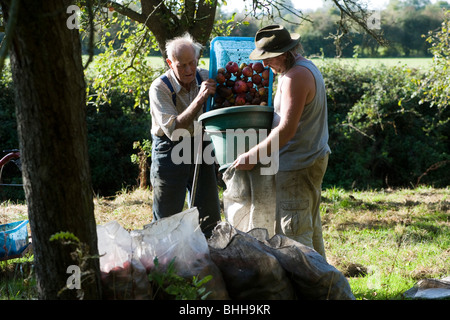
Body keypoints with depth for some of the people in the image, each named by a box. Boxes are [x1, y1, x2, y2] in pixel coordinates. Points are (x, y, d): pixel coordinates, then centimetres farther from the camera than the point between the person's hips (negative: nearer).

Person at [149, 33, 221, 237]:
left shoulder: (205, 78, -3)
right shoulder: (159, 88, -17)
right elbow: (172, 129, -26)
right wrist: (199, 99, -31)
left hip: (201, 149, 4)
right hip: (170, 153, -4)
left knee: (209, 218, 9)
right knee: (167, 219, 0)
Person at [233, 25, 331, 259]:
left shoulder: (296, 76, -20)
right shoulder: (307, 67, 13)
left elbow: (287, 129, -27)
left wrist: (252, 155, -25)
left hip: (298, 165, -11)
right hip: (313, 158, 11)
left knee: (293, 233, -8)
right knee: (310, 228, 17)